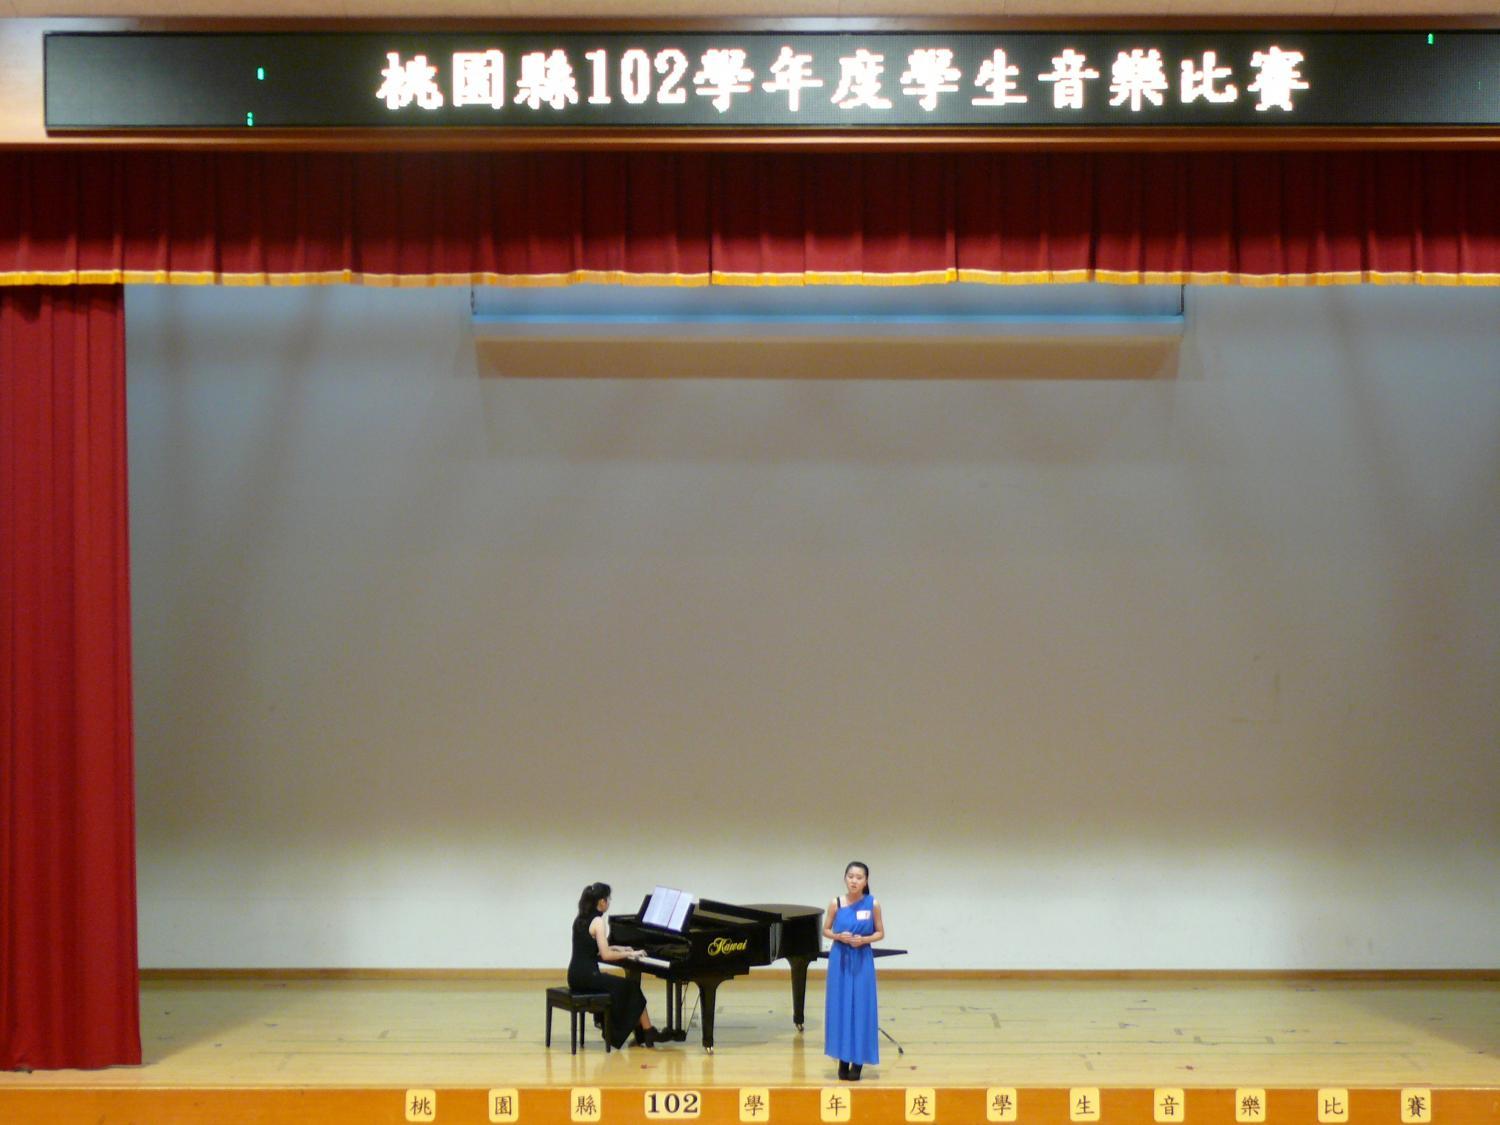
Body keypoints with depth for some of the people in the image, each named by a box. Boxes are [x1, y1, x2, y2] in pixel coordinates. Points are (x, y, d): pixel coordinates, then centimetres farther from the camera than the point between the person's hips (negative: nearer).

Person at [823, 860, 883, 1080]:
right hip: (840, 960, 1)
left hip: (862, 961, -1)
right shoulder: (836, 903, -3)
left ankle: (858, 1061, 6)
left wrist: (864, 940, -14)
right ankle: (843, 1059, 12)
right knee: (840, 1007, 2)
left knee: (861, 1008, -1)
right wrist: (839, 936, -13)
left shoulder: (872, 904, -4)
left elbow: (880, 933, 4)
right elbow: (825, 930, 7)